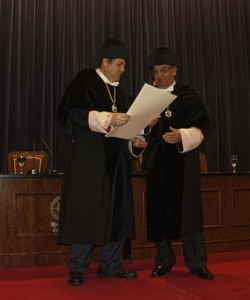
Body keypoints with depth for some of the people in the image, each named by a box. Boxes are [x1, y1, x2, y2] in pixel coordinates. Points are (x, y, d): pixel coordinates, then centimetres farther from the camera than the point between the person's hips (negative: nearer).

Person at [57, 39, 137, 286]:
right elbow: (74, 113, -13)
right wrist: (107, 118, -25)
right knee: (85, 209, -5)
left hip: (115, 159, 7)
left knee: (116, 210, 5)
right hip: (88, 157, -6)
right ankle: (77, 268, 5)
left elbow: (128, 122, 18)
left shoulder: (120, 90, 18)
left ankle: (110, 265, 14)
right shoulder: (84, 81, -1)